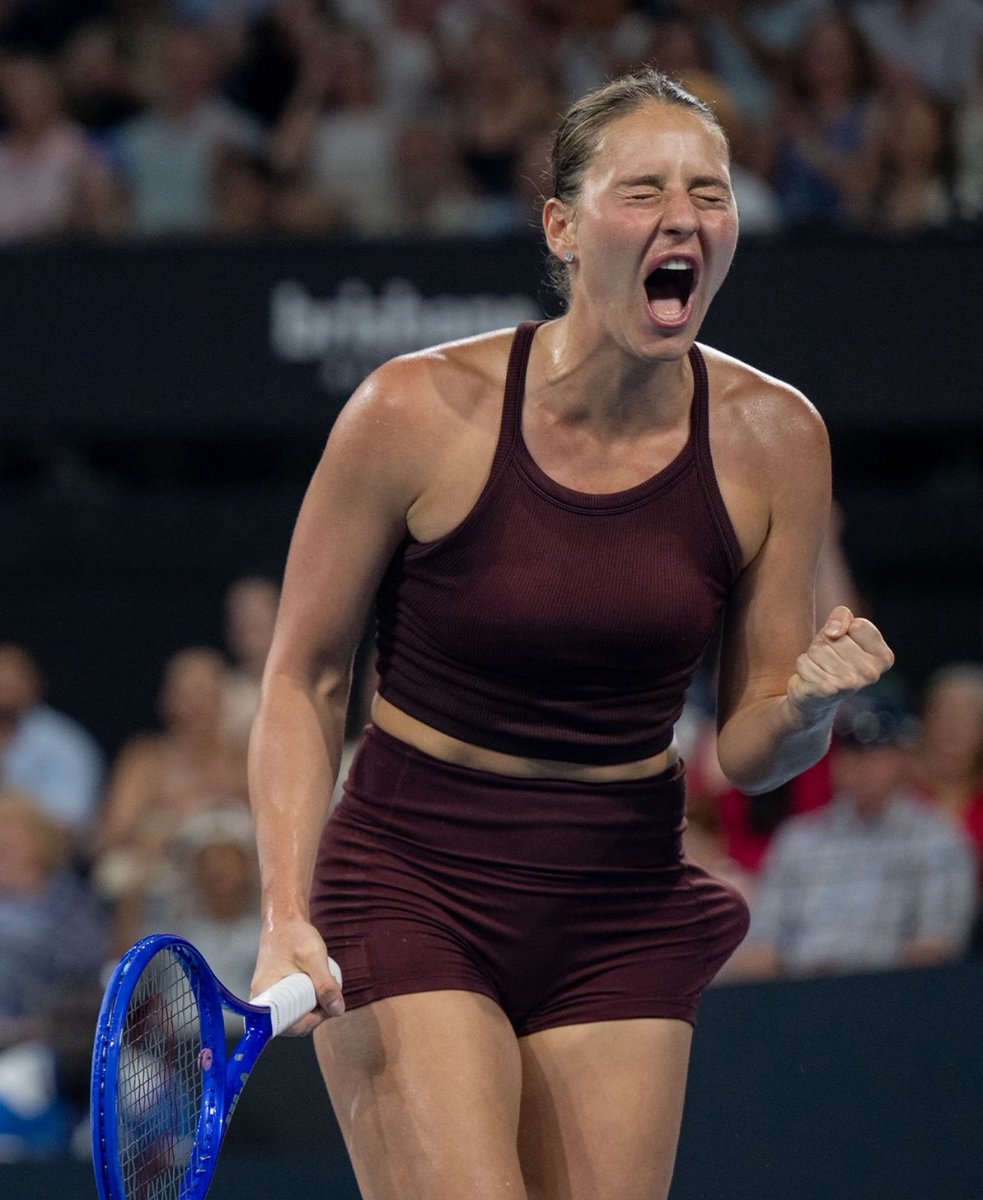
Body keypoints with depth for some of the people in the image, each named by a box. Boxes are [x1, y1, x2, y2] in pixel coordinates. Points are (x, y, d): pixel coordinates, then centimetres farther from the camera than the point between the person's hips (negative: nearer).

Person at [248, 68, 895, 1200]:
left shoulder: (773, 437, -4)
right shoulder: (418, 410, -13)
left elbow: (749, 751, 4)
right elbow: (302, 678, -2)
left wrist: (808, 702, -19)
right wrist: (286, 914, -13)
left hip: (625, 913, 4)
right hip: (412, 888, -4)